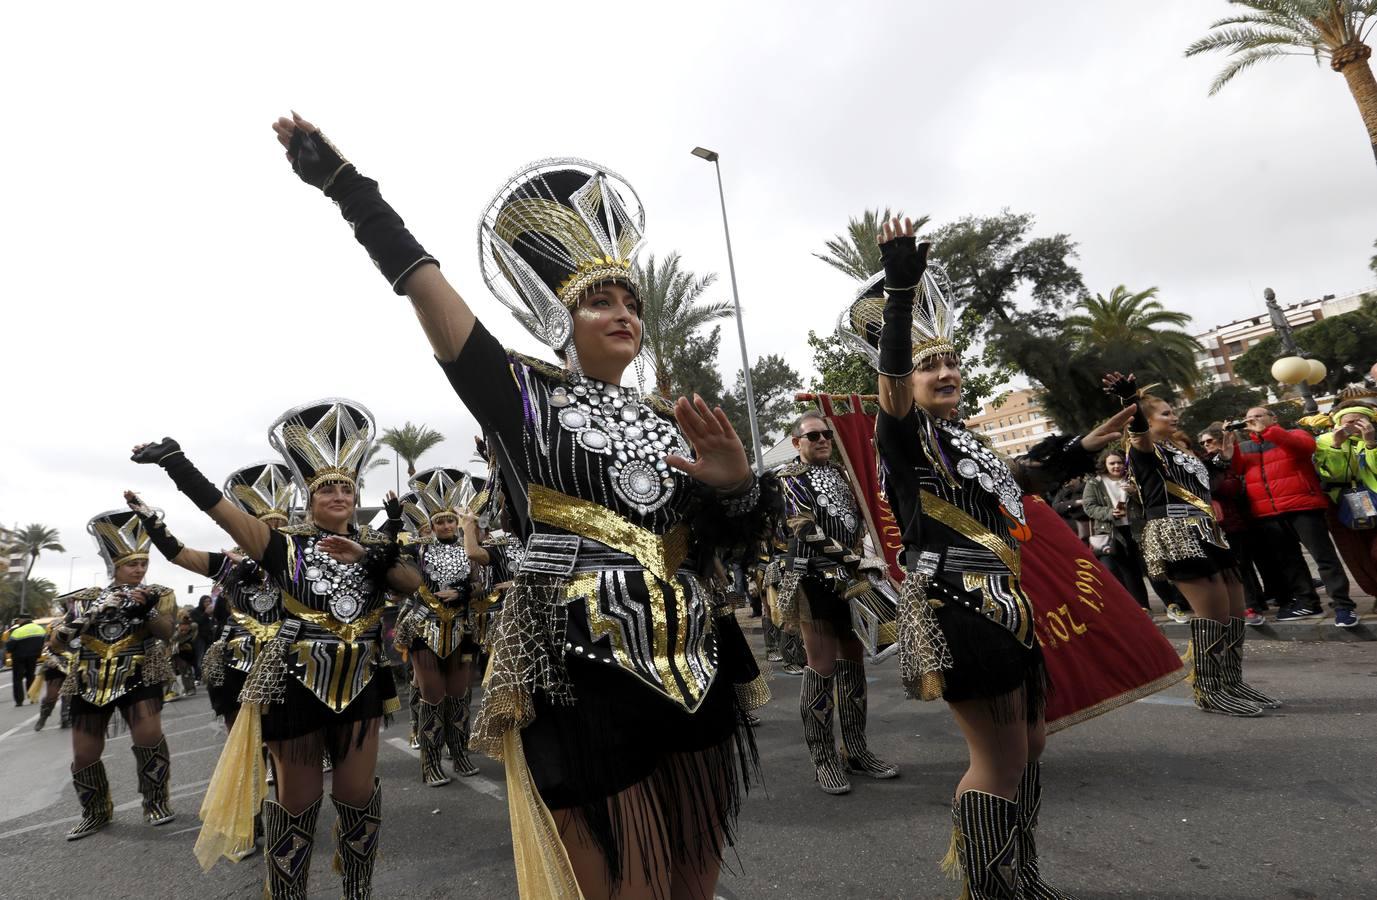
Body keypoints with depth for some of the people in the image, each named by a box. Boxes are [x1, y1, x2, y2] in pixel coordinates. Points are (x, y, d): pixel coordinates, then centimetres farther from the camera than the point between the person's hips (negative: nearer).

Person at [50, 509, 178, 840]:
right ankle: (96, 812, 32)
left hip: (138, 677, -3)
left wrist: (147, 610, -34)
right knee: (84, 755, 7)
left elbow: (166, 632, -14)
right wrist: (85, 614, -18)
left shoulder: (158, 595, 2)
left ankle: (156, 800, 2)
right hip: (90, 682, 3)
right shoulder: (86, 598, 8)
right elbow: (57, 643, 3)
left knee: (149, 736, -21)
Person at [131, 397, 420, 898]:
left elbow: (413, 586, -12)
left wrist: (370, 556, -26)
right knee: (298, 798, 10)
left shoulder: (374, 544, 2)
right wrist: (175, 460, -26)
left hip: (361, 683, 3)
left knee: (358, 794, 10)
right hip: (297, 683, -2)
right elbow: (220, 508, -16)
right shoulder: (286, 545, -5)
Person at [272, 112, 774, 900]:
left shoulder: (672, 423, 12)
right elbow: (429, 288, -7)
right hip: (584, 676, -5)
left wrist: (737, 483, -11)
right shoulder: (524, 393, 0)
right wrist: (348, 187, -7)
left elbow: (741, 537, 9)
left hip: (691, 672, 5)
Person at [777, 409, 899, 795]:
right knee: (822, 667, -3)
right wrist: (849, 555, -14)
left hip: (853, 577, 7)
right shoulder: (790, 478, -2)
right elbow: (806, 530, -13)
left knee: (853, 661, 12)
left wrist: (867, 556, -2)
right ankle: (824, 759, 7)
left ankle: (856, 749, 23)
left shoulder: (842, 472, 17)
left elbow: (863, 517, 16)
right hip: (816, 581, -6)